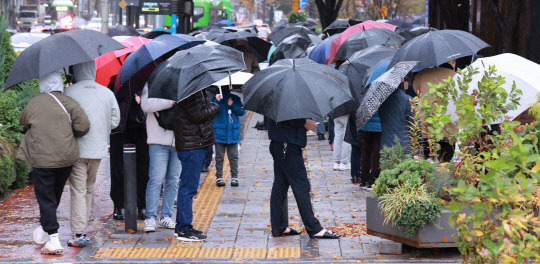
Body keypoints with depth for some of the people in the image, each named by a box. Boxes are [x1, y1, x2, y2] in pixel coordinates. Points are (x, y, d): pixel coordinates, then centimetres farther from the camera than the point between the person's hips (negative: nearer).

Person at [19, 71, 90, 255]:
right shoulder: (68, 103, -3)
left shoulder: (33, 104, -3)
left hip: (42, 160, -2)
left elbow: (23, 121, 14)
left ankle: (53, 240, -5)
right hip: (66, 158, 2)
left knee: (45, 199, 2)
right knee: (55, 195, 20)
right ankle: (44, 230, 34)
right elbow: (84, 126, -9)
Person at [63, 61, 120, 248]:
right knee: (89, 189, 18)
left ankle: (79, 234, -10)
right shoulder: (107, 93, 6)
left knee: (78, 190, -4)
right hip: (98, 148, 4)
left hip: (77, 149, -4)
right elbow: (115, 121, 9)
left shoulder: (70, 92, -8)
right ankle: (82, 229, 25)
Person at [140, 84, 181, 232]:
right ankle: (150, 218, -4)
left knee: (173, 181, 6)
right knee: (156, 179, -9)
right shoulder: (151, 83, 2)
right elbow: (146, 104, -14)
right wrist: (171, 102, -20)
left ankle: (166, 217, 14)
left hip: (178, 141, 5)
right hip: (159, 141, -5)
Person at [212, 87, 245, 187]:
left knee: (233, 156, 4)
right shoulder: (216, 98, 2)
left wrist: (232, 105, -7)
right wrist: (217, 101, -23)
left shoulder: (235, 98, 11)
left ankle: (234, 177, 10)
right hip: (219, 133, -2)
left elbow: (242, 112, 8)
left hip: (233, 133, 2)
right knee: (219, 157, 2)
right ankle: (219, 178, 8)